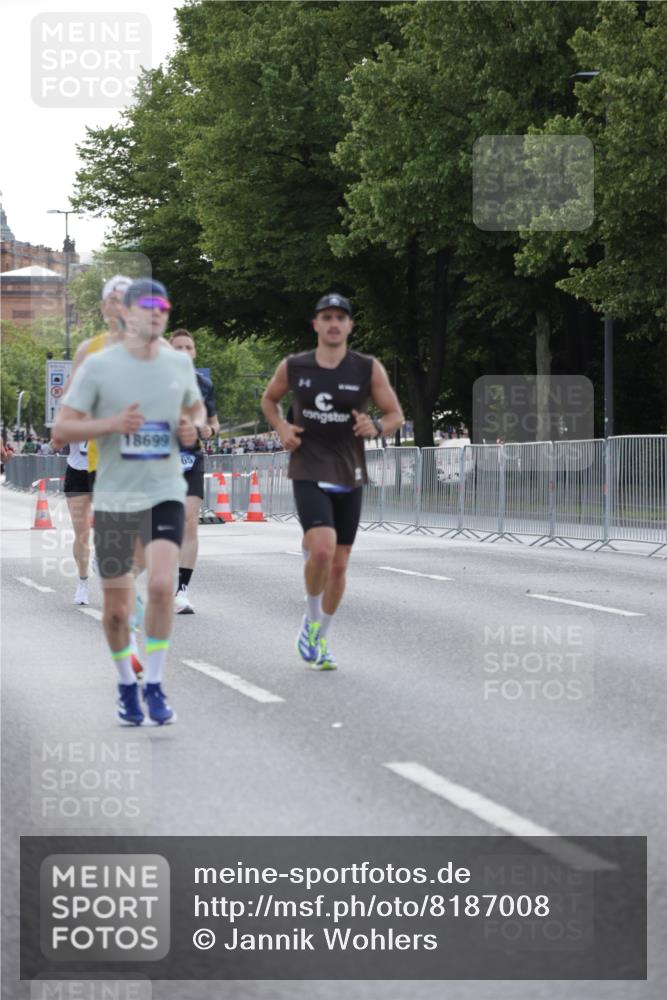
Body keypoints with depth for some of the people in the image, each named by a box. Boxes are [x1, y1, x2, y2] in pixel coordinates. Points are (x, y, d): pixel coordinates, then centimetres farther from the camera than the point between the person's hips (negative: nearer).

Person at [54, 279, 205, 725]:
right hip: (114, 498, -1)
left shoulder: (180, 363, 5)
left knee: (161, 585, -20)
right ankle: (127, 685, 30)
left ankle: (154, 685, -5)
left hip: (166, 492, 1)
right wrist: (112, 424, -20)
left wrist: (193, 427, 0)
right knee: (117, 608, 5)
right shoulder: (98, 366, -6)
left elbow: (196, 407, 23)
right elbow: (62, 428, -5)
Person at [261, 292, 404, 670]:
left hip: (349, 476, 2)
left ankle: (321, 638, 27)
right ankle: (311, 620, 1)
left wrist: (376, 427, -19)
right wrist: (281, 428, -1)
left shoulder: (369, 369, -2)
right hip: (309, 473, -2)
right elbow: (269, 399, 19)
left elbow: (396, 415, 3)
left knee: (339, 565, 7)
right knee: (322, 549, -24)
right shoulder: (293, 367, 0)